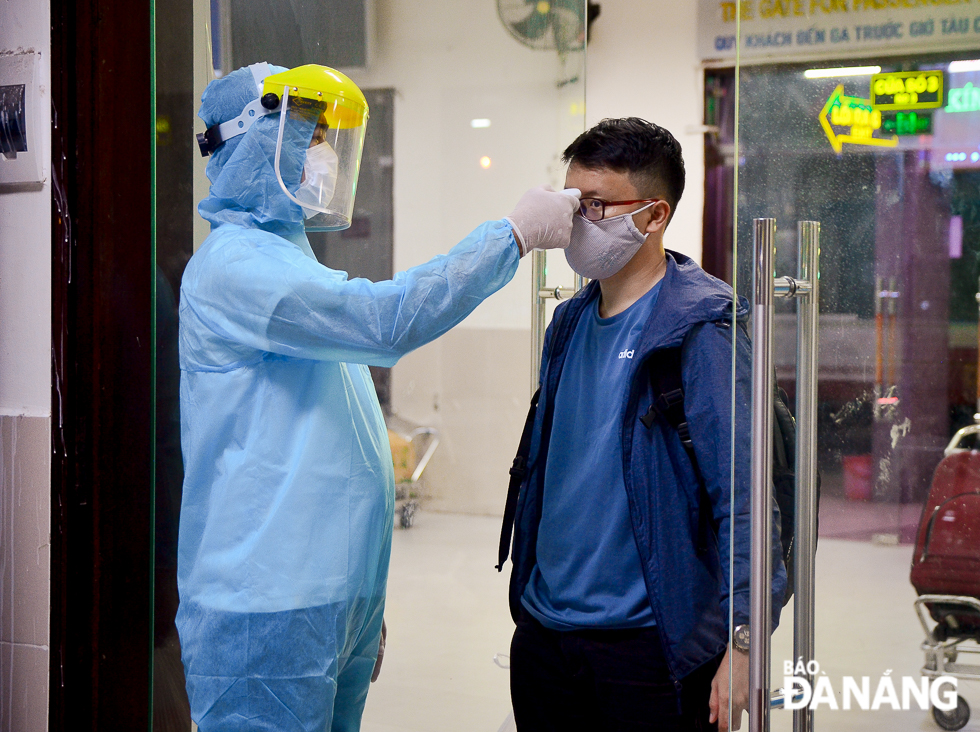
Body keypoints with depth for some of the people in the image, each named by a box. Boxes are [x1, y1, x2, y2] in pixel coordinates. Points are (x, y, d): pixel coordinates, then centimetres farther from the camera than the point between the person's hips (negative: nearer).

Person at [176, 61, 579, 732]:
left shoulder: (291, 263, 19)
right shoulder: (233, 263, -12)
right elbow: (385, 320, -26)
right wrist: (515, 234, -18)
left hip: (339, 597, 9)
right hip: (268, 605, -9)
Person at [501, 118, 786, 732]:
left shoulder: (700, 330, -13)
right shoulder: (571, 323, 9)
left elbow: (742, 491, -17)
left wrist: (743, 640, -22)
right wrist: (529, 600, 17)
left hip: (646, 647, -6)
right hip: (543, 631, 7)